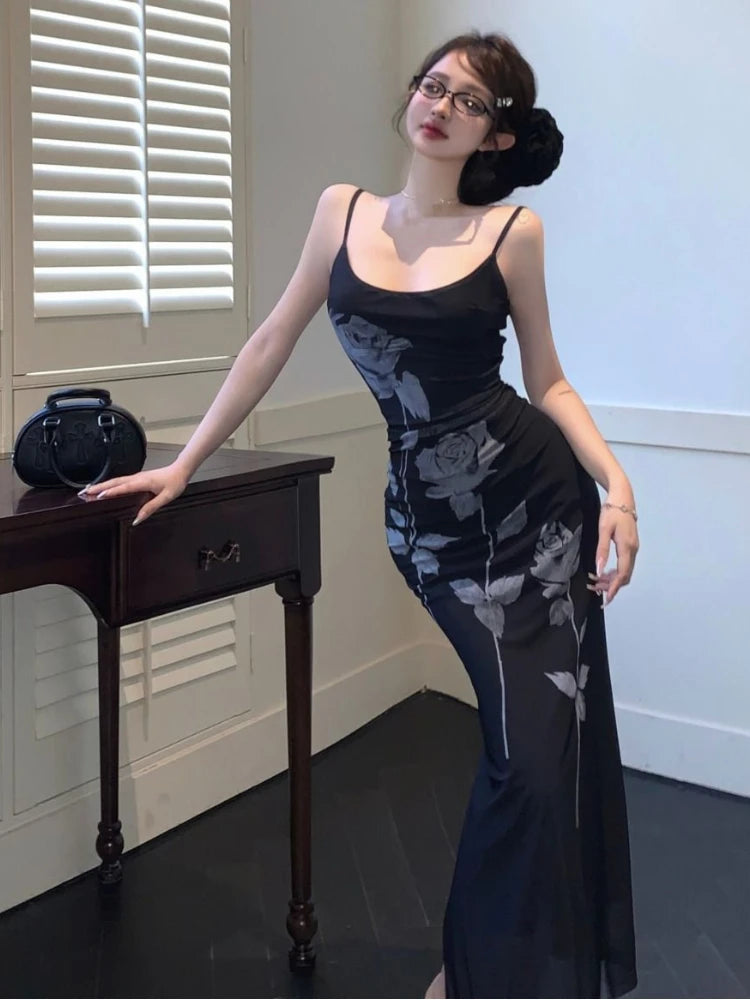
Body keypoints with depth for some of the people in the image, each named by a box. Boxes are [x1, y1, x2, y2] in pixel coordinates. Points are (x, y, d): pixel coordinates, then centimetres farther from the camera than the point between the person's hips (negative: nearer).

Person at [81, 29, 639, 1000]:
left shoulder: (513, 229, 0)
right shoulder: (343, 210, 5)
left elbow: (546, 379, 7)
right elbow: (271, 342, 10)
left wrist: (616, 482, -8)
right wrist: (183, 462, 12)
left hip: (544, 498, 0)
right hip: (437, 522, 0)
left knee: (557, 740, 1)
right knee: (522, 748, -2)